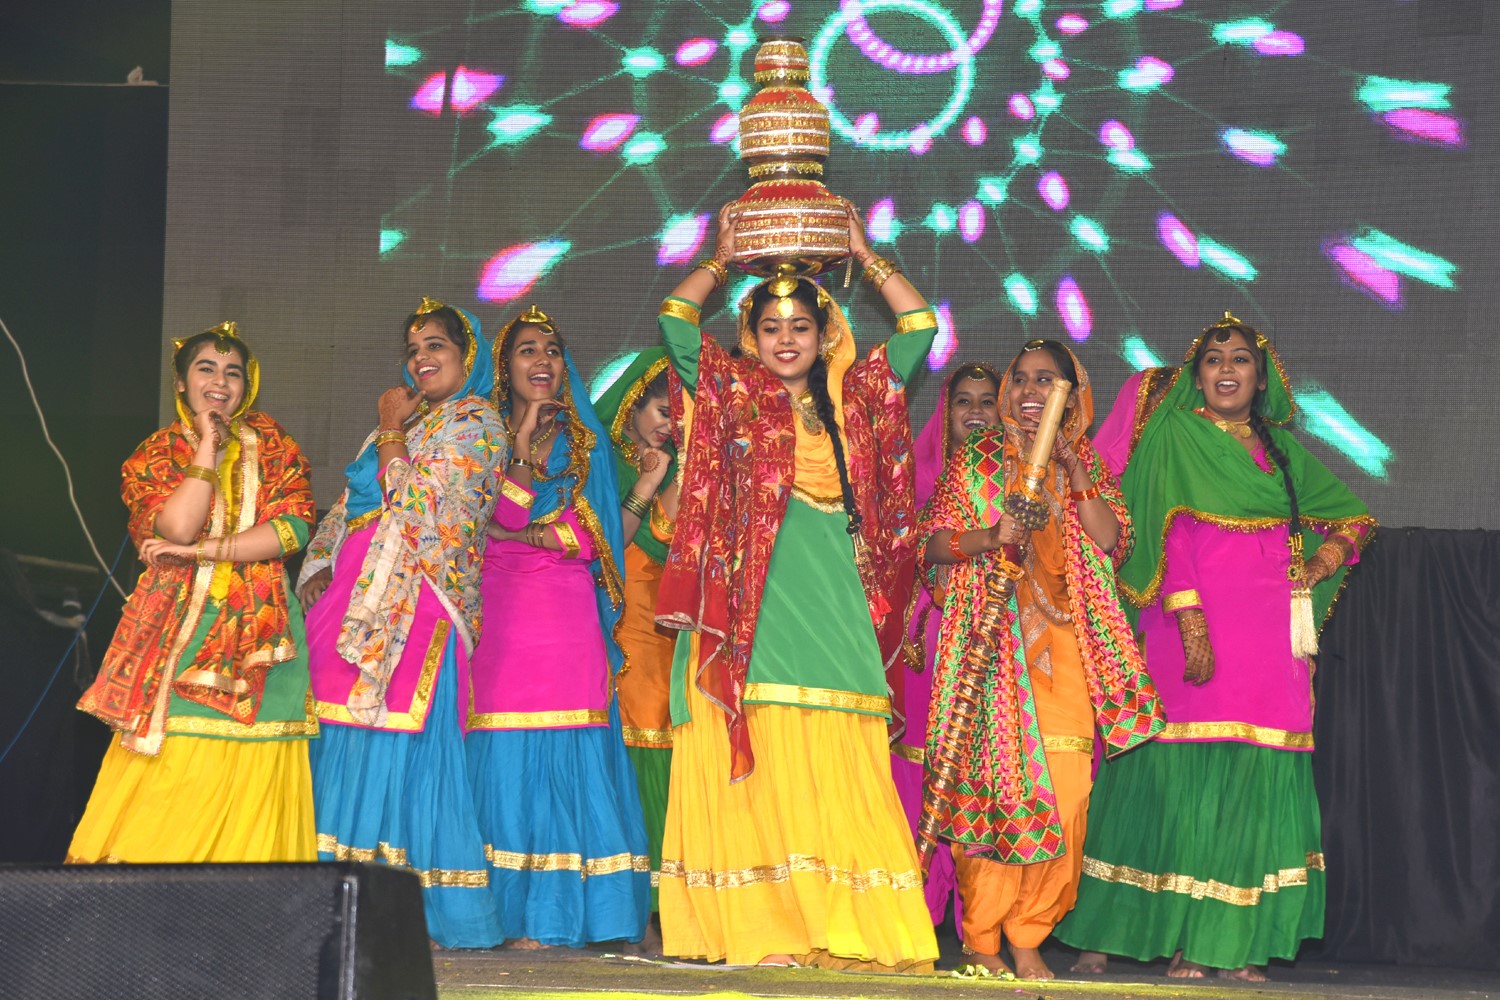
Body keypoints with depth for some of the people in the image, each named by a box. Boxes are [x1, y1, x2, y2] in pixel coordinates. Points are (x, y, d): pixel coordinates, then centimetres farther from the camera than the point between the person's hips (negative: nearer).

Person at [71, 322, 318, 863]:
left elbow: (294, 528, -3)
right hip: (181, 632, -1)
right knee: (174, 773, -11)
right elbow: (179, 526, -11)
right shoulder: (154, 455, 8)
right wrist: (208, 445, -6)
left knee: (248, 790, -5)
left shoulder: (270, 442, 11)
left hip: (259, 634, 1)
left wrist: (200, 551, -9)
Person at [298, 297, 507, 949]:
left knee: (399, 744, -12)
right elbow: (349, 506, 24)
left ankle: (417, 913, -9)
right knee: (345, 746, 3)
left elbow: (412, 499, -13)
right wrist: (321, 571, 9)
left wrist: (391, 428, -1)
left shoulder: (474, 422, -2)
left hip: (414, 607, -8)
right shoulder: (405, 421, 24)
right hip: (359, 601, 8)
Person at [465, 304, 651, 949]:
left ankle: (551, 916, -7)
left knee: (564, 758, -8)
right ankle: (512, 914, -3)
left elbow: (588, 538, 2)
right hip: (500, 612, 1)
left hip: (567, 614, -1)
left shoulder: (584, 442, 13)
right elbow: (509, 514, 0)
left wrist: (513, 533, -5)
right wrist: (523, 444, -7)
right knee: (504, 760, -5)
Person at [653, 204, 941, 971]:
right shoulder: (732, 396, 11)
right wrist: (723, 257, 6)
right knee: (754, 767, -6)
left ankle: (849, 930, -3)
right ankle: (761, 928, -6)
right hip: (751, 608, -2)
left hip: (835, 609, 2)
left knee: (838, 774, -2)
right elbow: (675, 321, 2)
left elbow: (919, 327, 16)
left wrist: (863, 254, 14)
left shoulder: (854, 401, 16)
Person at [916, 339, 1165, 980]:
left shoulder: (1089, 466, 16)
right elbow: (931, 545, 4)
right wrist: (990, 537, -14)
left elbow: (1113, 543, 2)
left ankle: (1028, 934, -2)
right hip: (991, 640, -1)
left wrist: (1074, 472, -6)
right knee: (989, 779, -9)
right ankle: (981, 938, -2)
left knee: (1062, 788, -10)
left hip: (1063, 646, 2)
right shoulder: (974, 461, 10)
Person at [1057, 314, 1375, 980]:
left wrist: (1322, 562, 8)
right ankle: (1182, 942, -5)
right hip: (1196, 629, -5)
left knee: (1254, 787, 0)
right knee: (1186, 778, -8)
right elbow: (1170, 530, -6)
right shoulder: (1175, 434, 4)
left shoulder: (1280, 449, 19)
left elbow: (1353, 517, 28)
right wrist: (1190, 621, -17)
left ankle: (1233, 942, 2)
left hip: (1270, 639, 5)